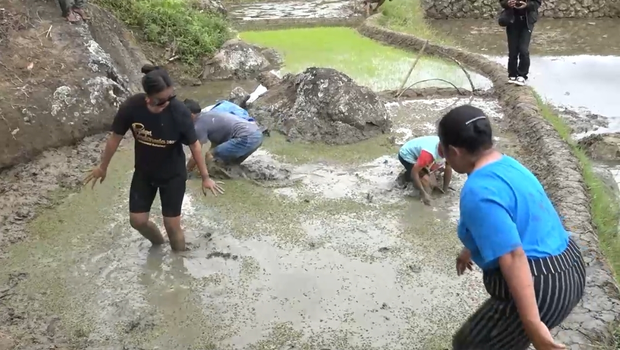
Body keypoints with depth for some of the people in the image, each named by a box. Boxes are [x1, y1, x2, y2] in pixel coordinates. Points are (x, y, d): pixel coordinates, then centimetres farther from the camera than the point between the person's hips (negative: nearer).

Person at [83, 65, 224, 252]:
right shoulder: (131, 107, -23)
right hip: (144, 172, 3)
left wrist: (205, 177, -7)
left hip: (173, 174, -3)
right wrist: (103, 166, 6)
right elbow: (116, 136, -7)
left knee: (172, 224, 4)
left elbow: (194, 144, -14)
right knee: (137, 220, 10)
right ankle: (158, 243, 43)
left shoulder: (179, 111, -28)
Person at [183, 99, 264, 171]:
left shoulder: (199, 125, -3)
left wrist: (186, 171, 16)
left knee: (209, 155, -6)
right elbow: (215, 141, 32)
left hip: (247, 138, -10)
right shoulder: (208, 115, 23)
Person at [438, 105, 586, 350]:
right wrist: (471, 251, 39)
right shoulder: (507, 165, 8)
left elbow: (513, 257, -29)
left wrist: (533, 325, -27)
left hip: (538, 289, -10)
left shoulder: (478, 192, -23)